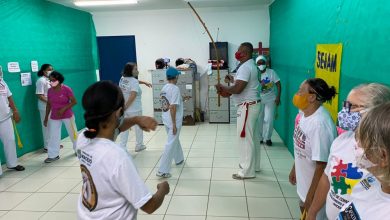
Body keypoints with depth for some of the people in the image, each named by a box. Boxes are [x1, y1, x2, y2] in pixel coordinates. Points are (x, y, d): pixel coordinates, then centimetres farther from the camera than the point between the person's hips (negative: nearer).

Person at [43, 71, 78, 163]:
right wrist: (46, 117, 8)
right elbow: (48, 104, 8)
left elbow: (74, 102, -14)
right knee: (53, 136, 4)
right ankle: (53, 155, 13)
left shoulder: (66, 89, -15)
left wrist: (63, 109, -23)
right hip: (54, 117, 4)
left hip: (67, 116, -4)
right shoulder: (50, 91, 0)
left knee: (73, 133, 11)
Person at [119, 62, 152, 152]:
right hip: (134, 109, -6)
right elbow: (132, 97, -28)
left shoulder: (122, 79, 4)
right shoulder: (134, 82, -18)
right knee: (138, 127, 14)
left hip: (124, 109, 6)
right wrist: (125, 107, -19)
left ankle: (122, 147, 12)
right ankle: (139, 145, 27)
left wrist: (144, 82, 29)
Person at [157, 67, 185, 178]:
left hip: (166, 120, 9)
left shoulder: (164, 88, 7)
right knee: (171, 144, -4)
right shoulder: (175, 89, -18)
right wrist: (174, 124, -20)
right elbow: (172, 107, -23)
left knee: (174, 140, 27)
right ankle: (162, 170, -3)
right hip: (174, 121, -9)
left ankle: (179, 159, 46)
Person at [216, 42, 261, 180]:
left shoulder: (245, 67, -19)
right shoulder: (251, 65, 14)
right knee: (253, 137, 18)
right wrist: (233, 80, 7)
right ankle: (254, 165, 31)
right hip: (253, 104, 11)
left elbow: (238, 89, -27)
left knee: (245, 138, -3)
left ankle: (247, 171, 6)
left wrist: (223, 87, -12)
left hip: (247, 107, -11)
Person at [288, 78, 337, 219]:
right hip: (304, 179, 8)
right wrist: (294, 169, 18)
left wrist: (311, 198, -20)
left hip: (316, 186, -8)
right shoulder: (303, 113, -7)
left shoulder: (320, 124, -33)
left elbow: (322, 165, -28)